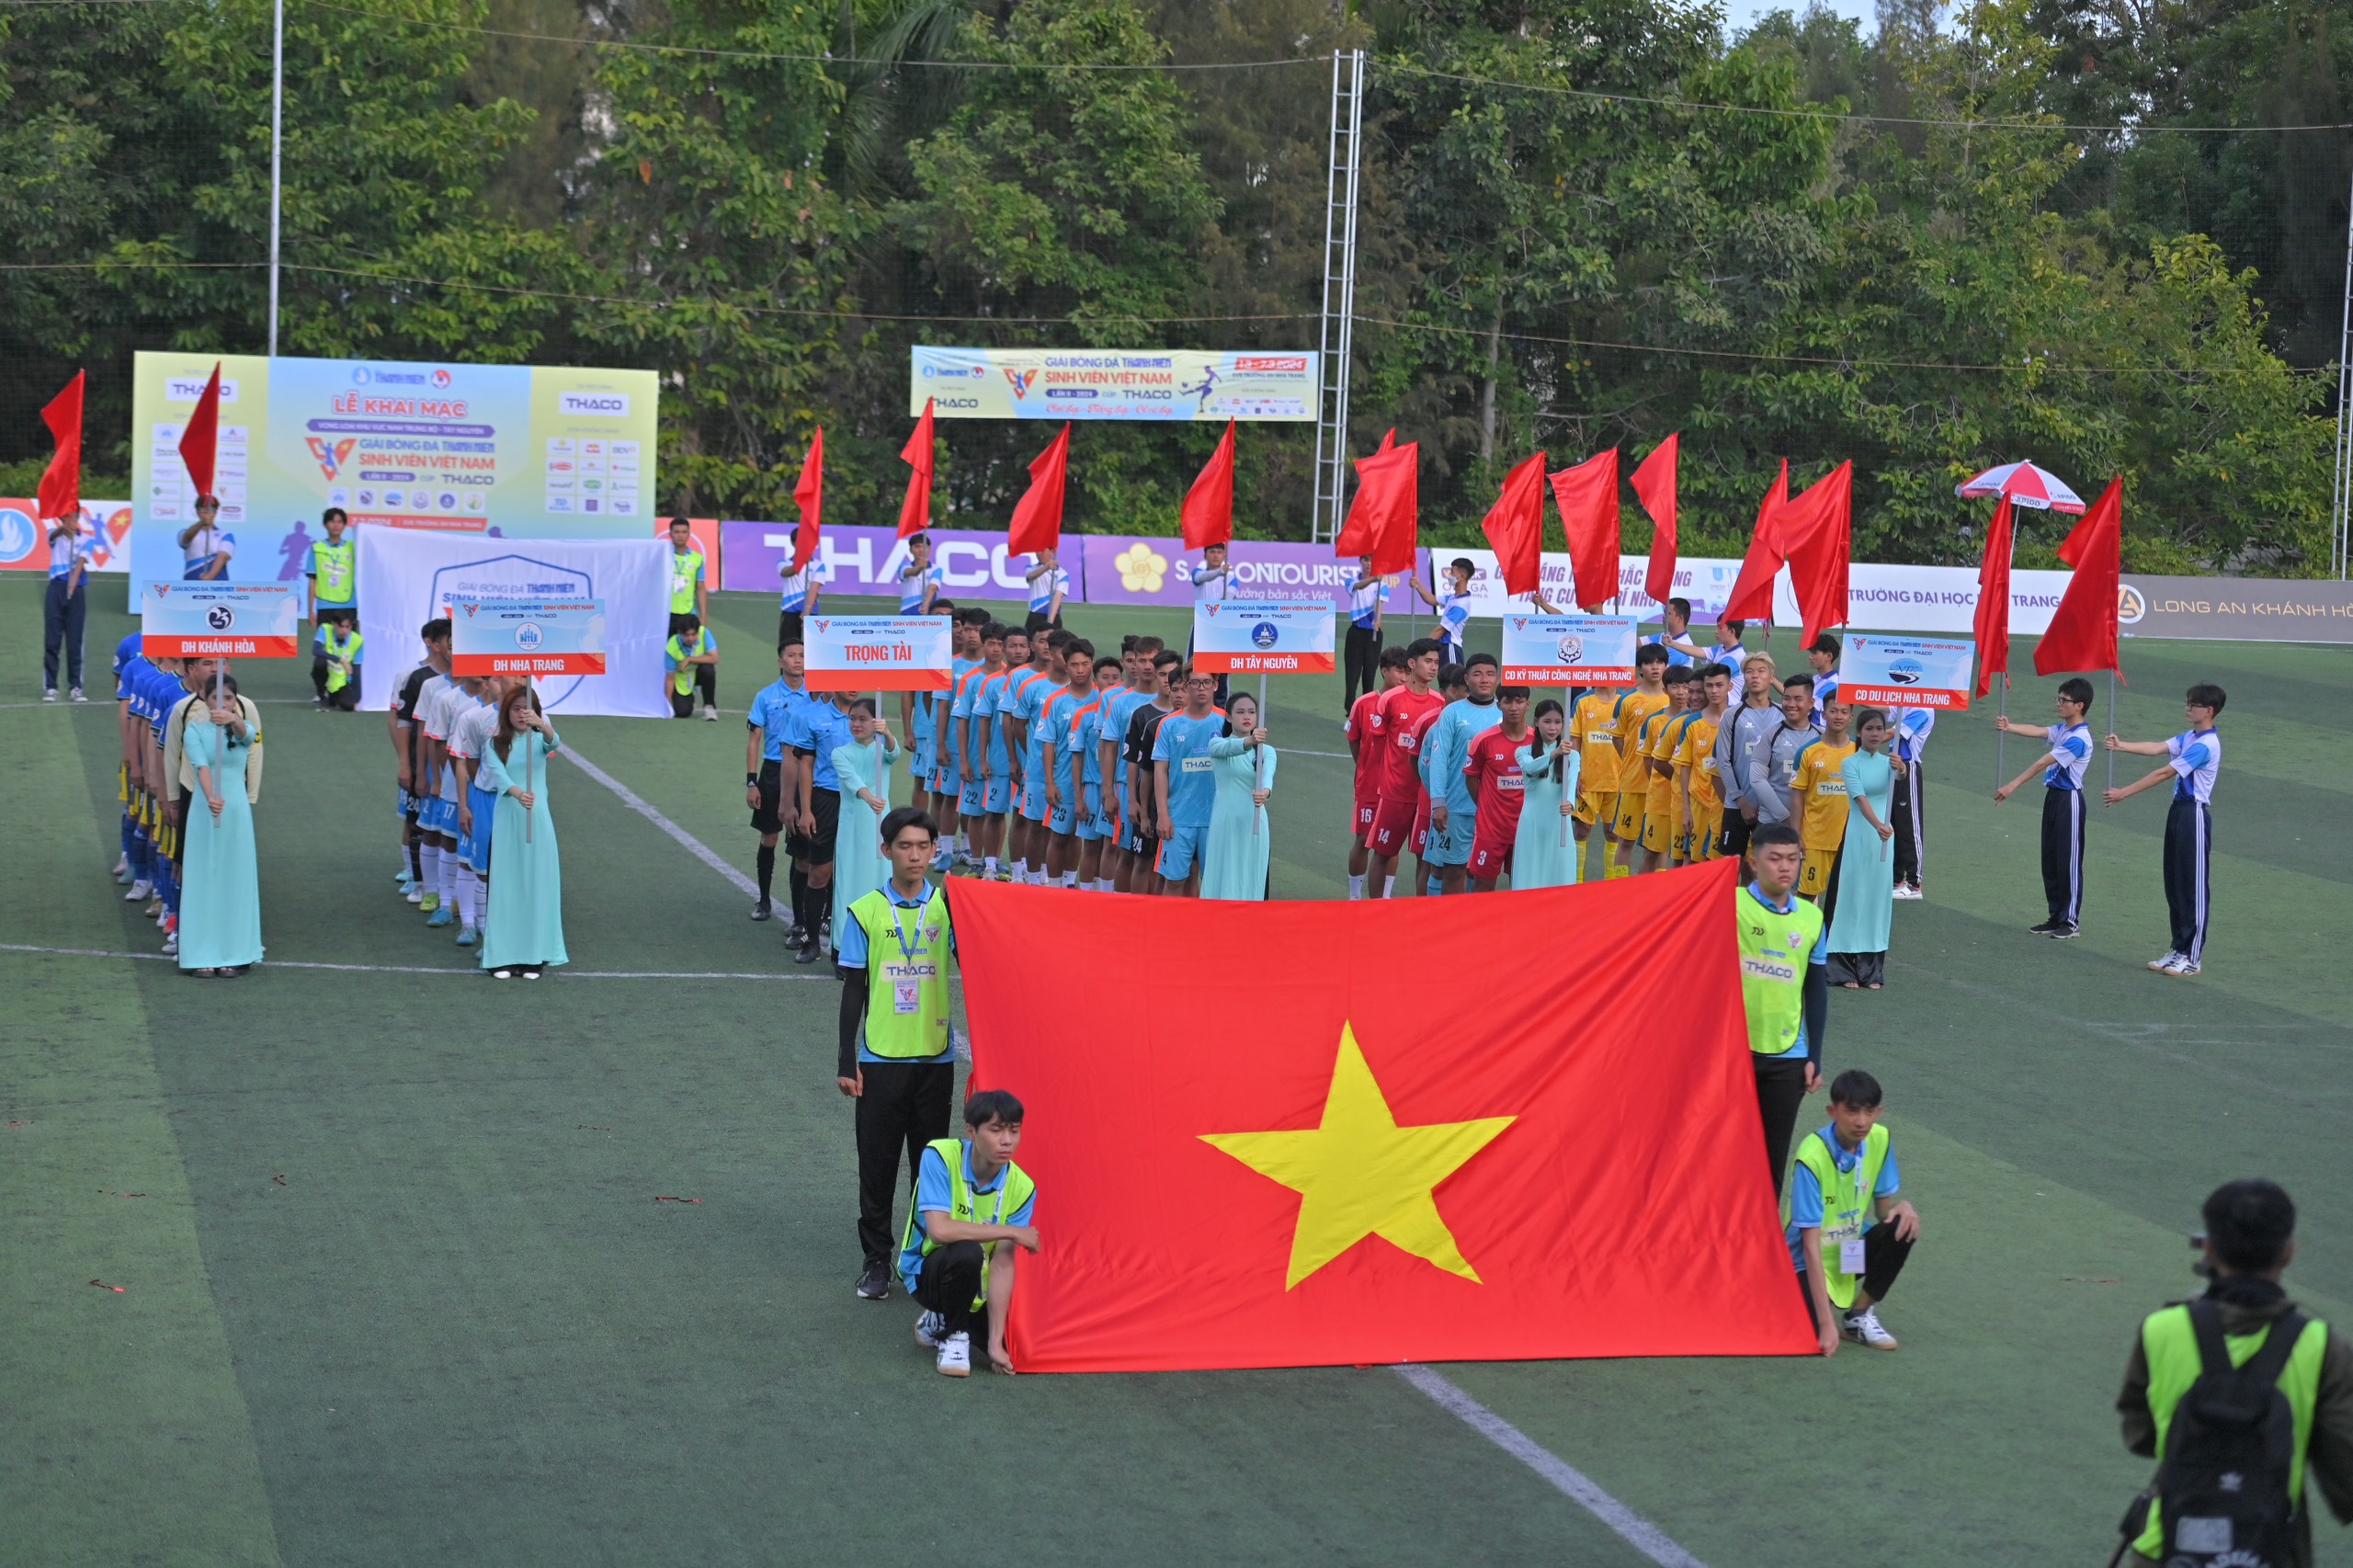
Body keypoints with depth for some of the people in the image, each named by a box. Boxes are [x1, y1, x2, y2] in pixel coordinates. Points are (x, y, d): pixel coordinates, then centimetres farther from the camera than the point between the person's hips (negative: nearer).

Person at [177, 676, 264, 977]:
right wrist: (211, 797, -39)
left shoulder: (244, 728, 1)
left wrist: (233, 719, -50)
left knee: (235, 881, 4)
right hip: (204, 811, -1)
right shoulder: (195, 731, -3)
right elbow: (201, 767, -19)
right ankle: (203, 956, 3)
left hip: (237, 810, 1)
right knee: (203, 882, 0)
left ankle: (233, 955, 11)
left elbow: (247, 733, -25)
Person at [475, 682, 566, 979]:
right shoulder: (495, 743, 2)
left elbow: (554, 742, -20)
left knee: (537, 885, 0)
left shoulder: (539, 739, 4)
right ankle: (503, 956, 1)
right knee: (506, 885, -1)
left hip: (537, 818, 0)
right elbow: (498, 774, -14)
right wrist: (518, 793, -35)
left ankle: (534, 955, 4)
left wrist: (541, 723, -42)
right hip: (507, 819, 0)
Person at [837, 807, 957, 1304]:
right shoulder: (865, 912, -1)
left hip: (935, 1058, 1)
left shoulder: (947, 907, 1)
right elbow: (853, 990, 1)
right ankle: (876, 1260, 15)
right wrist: (845, 1061, -2)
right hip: (880, 1059, -1)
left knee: (931, 1163, 7)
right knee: (877, 1164, 5)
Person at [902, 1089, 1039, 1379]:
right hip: (927, 1271, -5)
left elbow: (1002, 1264, -18)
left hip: (977, 1282, 5)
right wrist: (1012, 1232, -29)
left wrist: (995, 1343, -25)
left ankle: (938, 1323, 16)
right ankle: (953, 1333, -8)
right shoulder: (940, 1157, -22)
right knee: (966, 1252, -36)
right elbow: (939, 1230, -33)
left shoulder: (1021, 1188, -13)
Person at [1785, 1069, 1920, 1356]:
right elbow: (1811, 1245, -30)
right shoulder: (1812, 1156, -28)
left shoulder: (1880, 1140, -9)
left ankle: (1860, 1315, -3)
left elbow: (1884, 1206, 4)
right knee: (1816, 1337, -31)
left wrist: (1903, 1206, -24)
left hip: (1851, 1251, 6)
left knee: (1902, 1228, -24)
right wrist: (1827, 1323, -35)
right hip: (1811, 1260, -6)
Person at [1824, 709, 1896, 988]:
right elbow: (1861, 798, -19)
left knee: (1879, 899, 6)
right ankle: (1843, 970, 2)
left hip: (1883, 838, 4)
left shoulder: (1887, 762, 7)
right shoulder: (1850, 763, -5)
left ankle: (1871, 971, 12)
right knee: (1852, 898, -2)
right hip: (1857, 837, -4)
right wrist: (1878, 825, -35)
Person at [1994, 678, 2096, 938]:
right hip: (2053, 795, 10)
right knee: (2050, 860, 13)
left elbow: (2042, 763, -22)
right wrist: (2009, 727, -22)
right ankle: (2055, 916, 21)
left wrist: (2012, 787, -23)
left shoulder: (2078, 739, -21)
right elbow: (2036, 731, -3)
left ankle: (2071, 920, 7)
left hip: (2068, 799, -10)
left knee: (2068, 861, -1)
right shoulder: (2063, 729, 8)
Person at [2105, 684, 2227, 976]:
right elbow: (2157, 748, 3)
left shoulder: (2205, 745, -18)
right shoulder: (2188, 738, 12)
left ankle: (2192, 958, 1)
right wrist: (2122, 746, -12)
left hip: (2194, 814, -10)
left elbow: (2165, 773, -20)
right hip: (2179, 810, 10)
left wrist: (2124, 793, -18)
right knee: (2174, 883, 13)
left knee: (2194, 886, -3)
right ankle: (2179, 949, 20)